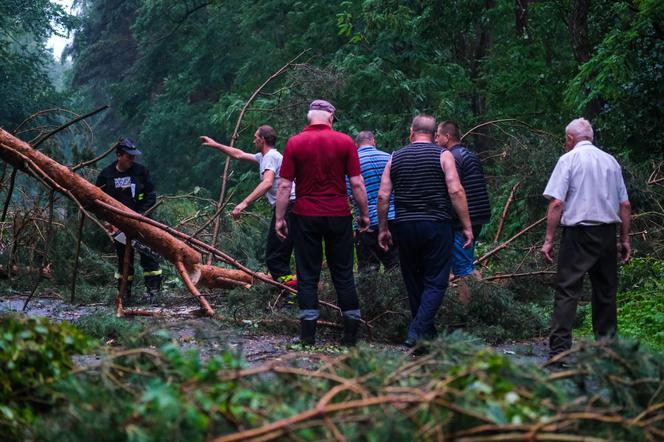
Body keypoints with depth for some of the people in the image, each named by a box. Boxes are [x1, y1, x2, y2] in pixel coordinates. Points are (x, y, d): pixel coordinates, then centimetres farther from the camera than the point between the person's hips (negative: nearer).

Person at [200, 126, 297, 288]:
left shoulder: (270, 156, -8)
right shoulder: (263, 156, 24)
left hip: (287, 205, -10)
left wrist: (244, 203, -31)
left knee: (274, 256, -14)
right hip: (290, 207, 10)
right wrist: (215, 145, 41)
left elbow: (267, 183, -25)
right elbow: (239, 154, 37)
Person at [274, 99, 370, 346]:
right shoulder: (345, 142, -1)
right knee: (343, 275, 8)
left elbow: (284, 185, -4)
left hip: (305, 217, -1)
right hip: (339, 215, 1)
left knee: (307, 276, 4)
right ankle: (351, 333, 10)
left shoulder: (295, 143, -2)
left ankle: (308, 335, 0)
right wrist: (364, 214, 7)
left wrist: (279, 218, 2)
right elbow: (357, 183, -2)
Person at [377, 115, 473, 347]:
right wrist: (467, 226, -6)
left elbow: (383, 196, 3)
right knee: (435, 282, -2)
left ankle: (426, 333, 21)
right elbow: (456, 191, -10)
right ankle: (417, 332, -17)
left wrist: (382, 228, 11)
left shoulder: (395, 158, 8)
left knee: (414, 282, 14)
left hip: (405, 227, 3)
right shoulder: (443, 156, -1)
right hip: (437, 225, -3)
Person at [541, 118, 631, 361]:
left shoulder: (569, 160, -2)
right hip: (608, 232, 5)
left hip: (578, 233, -5)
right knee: (605, 291, 12)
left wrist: (549, 239, -7)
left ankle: (559, 348, -13)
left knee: (567, 290, -7)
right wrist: (625, 239, 18)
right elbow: (625, 206, 12)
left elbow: (556, 203, -9)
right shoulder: (611, 161, 13)